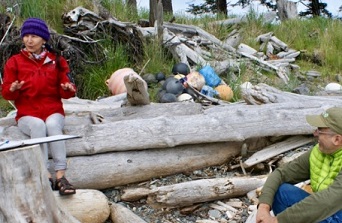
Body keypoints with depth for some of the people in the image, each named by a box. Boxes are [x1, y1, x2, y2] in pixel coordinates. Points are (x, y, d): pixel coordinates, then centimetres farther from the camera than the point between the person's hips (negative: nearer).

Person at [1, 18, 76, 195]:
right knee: (38, 124, -33)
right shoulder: (14, 62, 8)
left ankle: (61, 176, -38)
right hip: (27, 115, 0)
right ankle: (45, 176, -37)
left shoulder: (56, 60, 10)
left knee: (52, 124, -33)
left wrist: (68, 88, -16)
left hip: (53, 111, 0)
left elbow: (64, 93, 7)